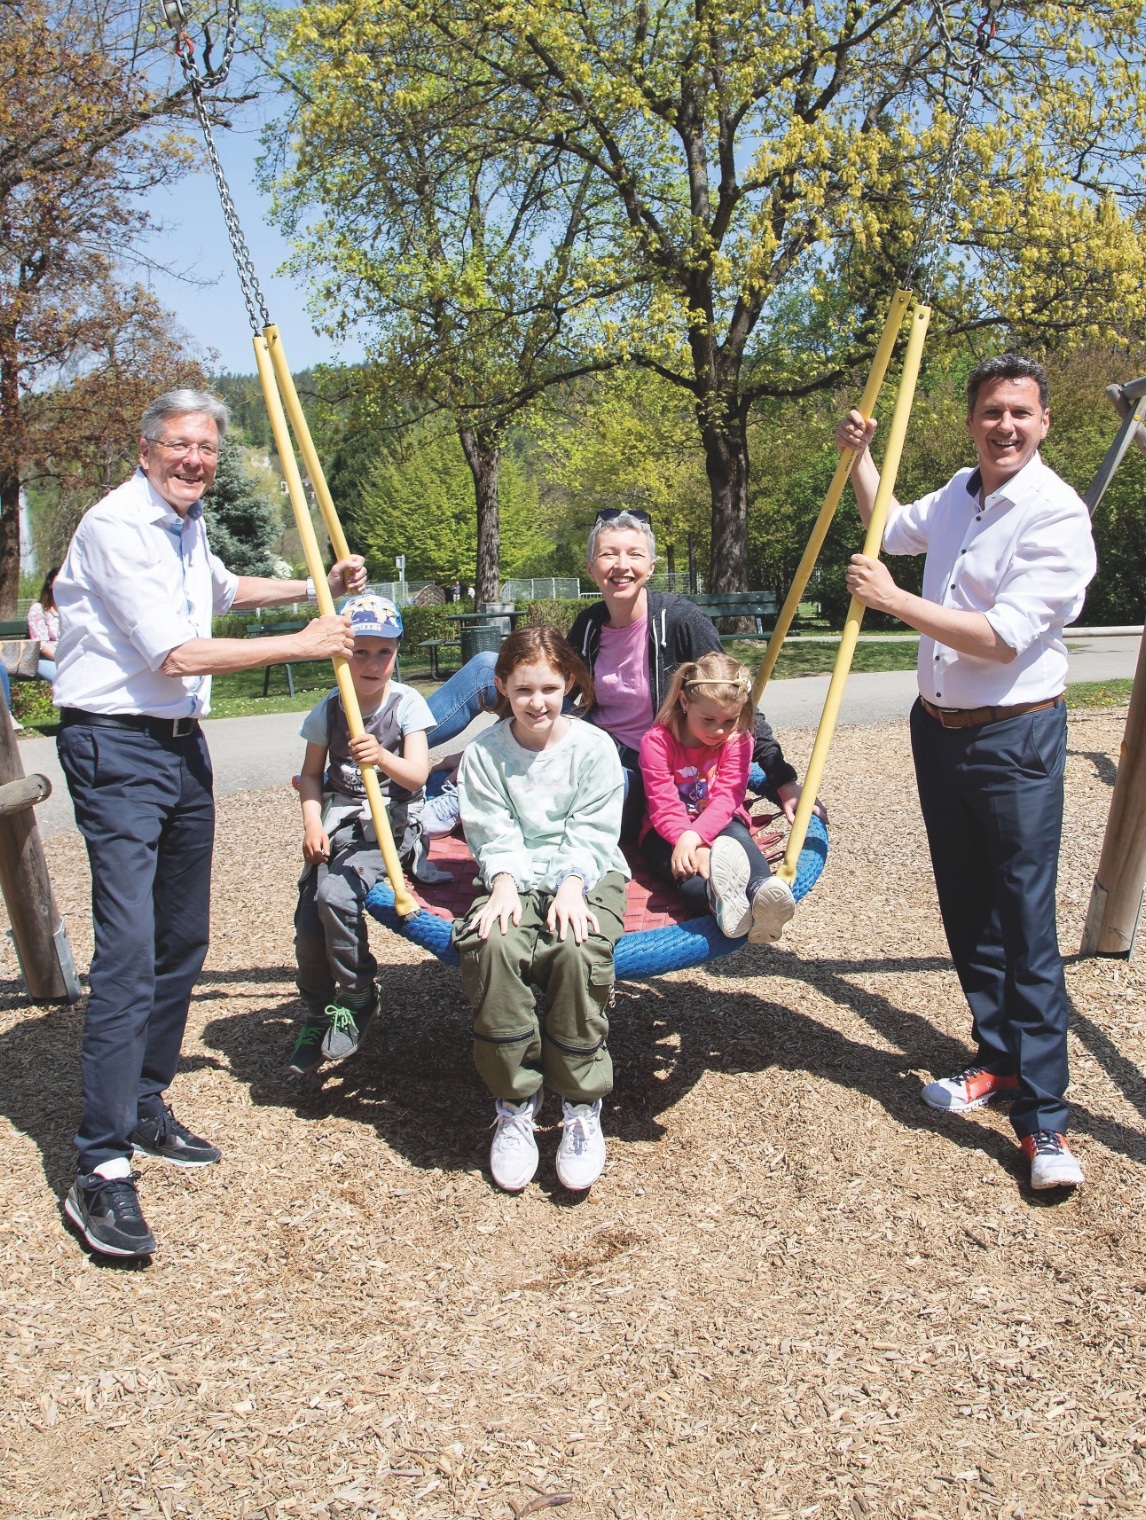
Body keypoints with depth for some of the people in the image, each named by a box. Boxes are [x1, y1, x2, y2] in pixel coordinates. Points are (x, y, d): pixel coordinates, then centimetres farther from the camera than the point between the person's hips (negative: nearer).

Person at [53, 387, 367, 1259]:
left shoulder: (187, 530, 16)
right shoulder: (117, 526, -12)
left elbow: (223, 589, 39)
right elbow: (175, 654, -20)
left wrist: (319, 589, 29)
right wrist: (299, 644, -14)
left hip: (183, 746, 9)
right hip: (117, 750, -9)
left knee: (182, 942, 12)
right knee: (128, 950, -17)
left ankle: (145, 1111, 26)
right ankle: (102, 1170, -13)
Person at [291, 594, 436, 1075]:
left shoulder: (407, 703, -5)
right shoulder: (329, 709, 3)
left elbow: (417, 774, -14)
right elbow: (312, 775, 11)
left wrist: (383, 758, -35)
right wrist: (312, 823, -7)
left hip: (390, 826, -4)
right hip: (338, 824, 4)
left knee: (335, 894, -29)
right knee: (307, 924, -10)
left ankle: (357, 999, -5)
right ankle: (318, 1015, 18)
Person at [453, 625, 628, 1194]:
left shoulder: (593, 746, 3)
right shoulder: (484, 753, 7)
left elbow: (592, 833, -3)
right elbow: (493, 833, -1)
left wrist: (571, 887, -21)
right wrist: (503, 885, -20)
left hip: (588, 875, -1)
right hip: (515, 876, 1)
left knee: (576, 950, -35)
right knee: (492, 947, -33)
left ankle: (582, 1108, -17)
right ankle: (514, 1104, -17)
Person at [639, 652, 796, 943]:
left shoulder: (738, 740, -5)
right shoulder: (657, 741, -12)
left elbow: (726, 798, -18)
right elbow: (664, 805, -20)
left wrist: (695, 837, -38)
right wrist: (691, 844, -40)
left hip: (718, 824, 2)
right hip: (667, 831, -2)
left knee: (737, 835, -34)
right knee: (683, 862, -37)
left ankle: (761, 892, -68)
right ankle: (716, 898, -73)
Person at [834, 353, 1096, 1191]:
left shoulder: (1057, 517, -15)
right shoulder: (957, 494, 10)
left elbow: (1003, 638, -24)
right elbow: (893, 528, 33)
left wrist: (896, 600, -20)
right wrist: (859, 456, 23)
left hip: (1014, 741, -7)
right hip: (938, 728, 8)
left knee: (1026, 924, -7)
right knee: (966, 910, 13)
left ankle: (1044, 1117, 0)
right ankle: (1000, 1058, 27)